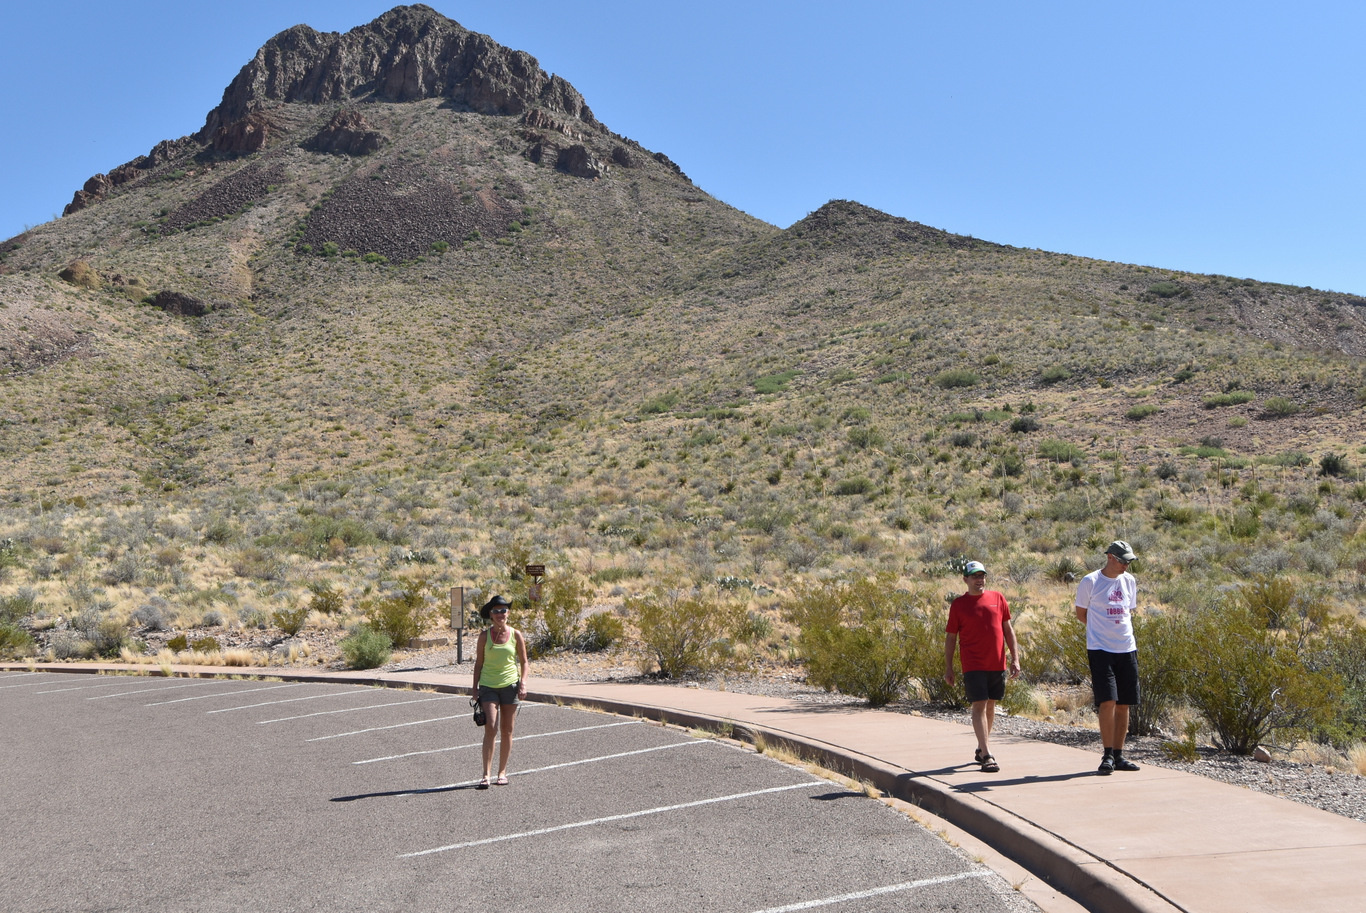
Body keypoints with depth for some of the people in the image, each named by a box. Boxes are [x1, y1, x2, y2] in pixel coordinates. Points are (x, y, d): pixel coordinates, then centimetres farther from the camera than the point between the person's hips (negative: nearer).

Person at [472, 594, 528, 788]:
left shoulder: (516, 635, 1)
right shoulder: (484, 636, 0)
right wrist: (475, 688, 4)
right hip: (488, 686, -1)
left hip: (510, 685, 1)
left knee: (506, 731, 6)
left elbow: (523, 662, 8)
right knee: (490, 728, -14)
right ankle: (486, 775, -13)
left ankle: (502, 772, 18)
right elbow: (478, 663, 7)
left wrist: (523, 683, -6)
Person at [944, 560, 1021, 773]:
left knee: (990, 706, 13)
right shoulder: (958, 604, 0)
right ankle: (986, 756, -13)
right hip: (974, 665, -4)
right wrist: (948, 667, 2)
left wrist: (1015, 658, 6)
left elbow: (1008, 629, 12)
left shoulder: (997, 598, 8)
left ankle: (981, 749, 28)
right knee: (979, 706, -10)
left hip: (997, 665, 4)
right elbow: (950, 637, 4)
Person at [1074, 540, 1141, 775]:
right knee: (1107, 701, -13)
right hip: (1100, 649, -5)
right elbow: (1081, 614, 4)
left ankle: (1118, 755, 16)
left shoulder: (1129, 581, 11)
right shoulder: (1090, 582, -5)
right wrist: (1106, 629, 7)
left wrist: (1120, 630, 10)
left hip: (1127, 649, 5)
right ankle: (1107, 756, -4)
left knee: (1124, 704, 7)